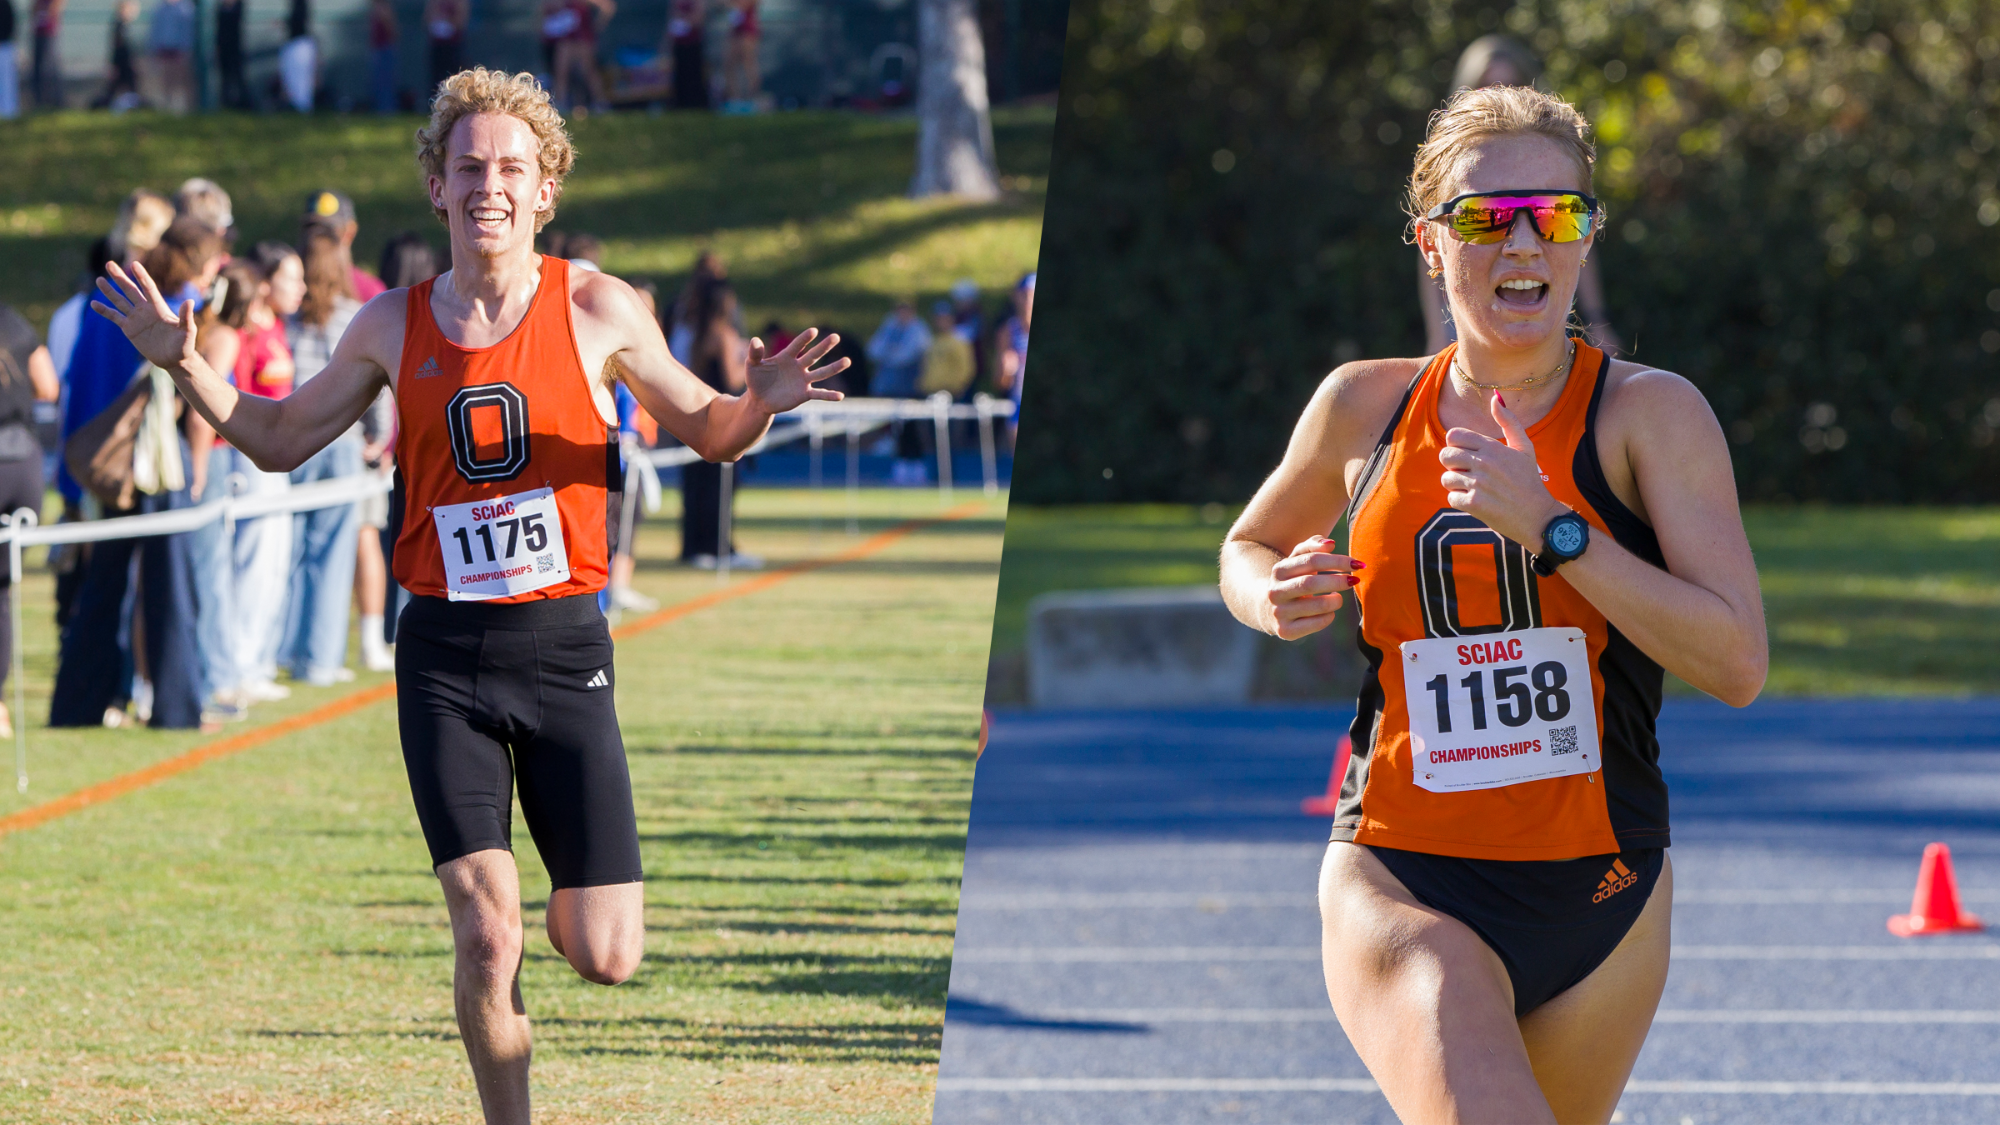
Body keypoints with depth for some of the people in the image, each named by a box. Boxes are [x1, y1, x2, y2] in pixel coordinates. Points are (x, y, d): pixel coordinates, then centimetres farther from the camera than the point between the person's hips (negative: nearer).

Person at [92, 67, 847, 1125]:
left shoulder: (597, 311, -1)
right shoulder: (391, 326, 3)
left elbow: (708, 431, 10)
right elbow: (278, 441, 17)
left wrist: (760, 401, -12)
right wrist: (185, 365, 2)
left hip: (563, 646, 0)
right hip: (443, 654, 0)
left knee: (604, 955, -2)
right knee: (485, 938, -12)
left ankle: (560, 902, 34)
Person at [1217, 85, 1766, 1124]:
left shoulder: (1651, 414, -3)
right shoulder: (1364, 407, 3)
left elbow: (1737, 665, -13)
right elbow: (1248, 546, 23)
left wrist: (1550, 527, -20)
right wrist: (1277, 600, 0)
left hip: (1603, 896, 1)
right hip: (1402, 887, -1)